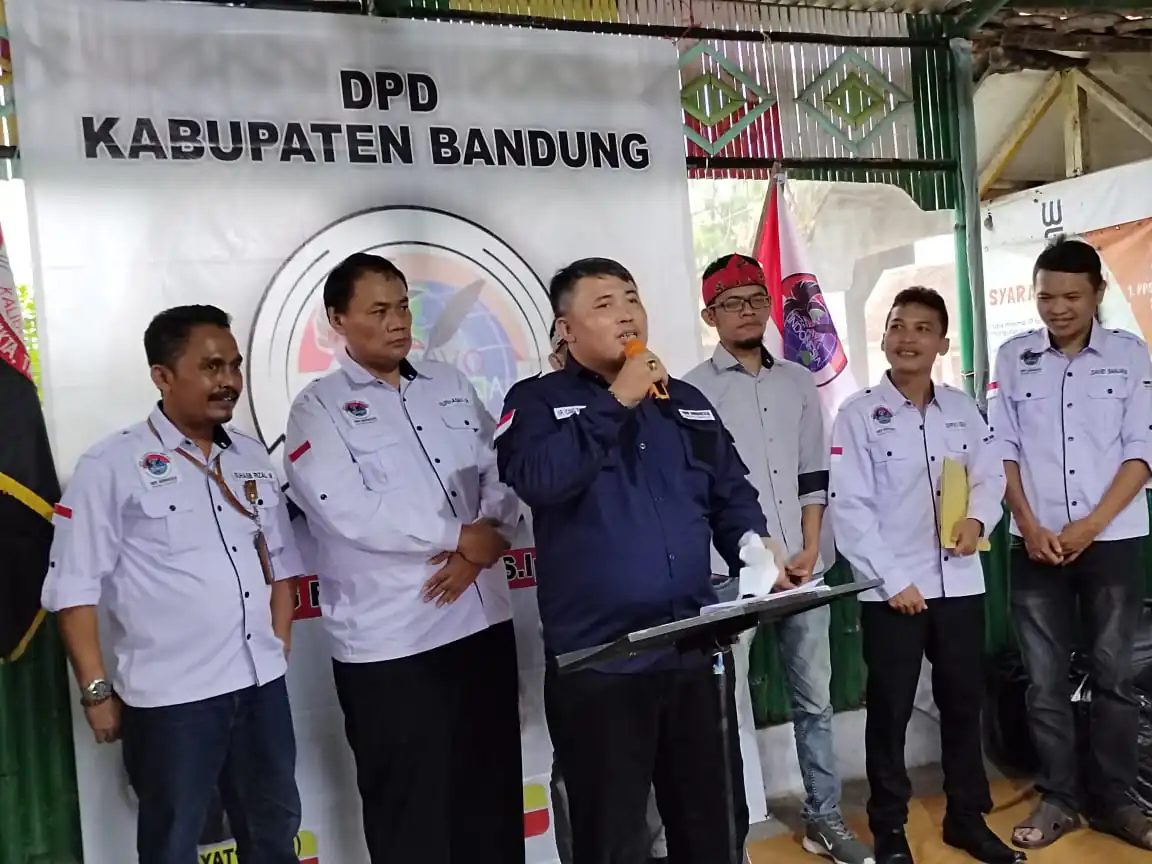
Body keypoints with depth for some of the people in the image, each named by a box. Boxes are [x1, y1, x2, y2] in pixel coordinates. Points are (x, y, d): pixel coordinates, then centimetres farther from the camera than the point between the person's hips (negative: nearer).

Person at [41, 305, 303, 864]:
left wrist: (279, 648, 10)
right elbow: (73, 587, -9)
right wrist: (96, 690, -9)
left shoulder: (252, 457, 8)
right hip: (169, 695, -5)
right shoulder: (112, 466, -9)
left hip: (262, 684, 5)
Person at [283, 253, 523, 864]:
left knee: (494, 798, 17)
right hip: (389, 643, -4)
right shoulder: (318, 408, -4)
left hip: (483, 621, 5)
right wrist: (461, 535, -12)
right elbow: (352, 515, -17)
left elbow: (500, 472, 5)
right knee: (411, 813, 10)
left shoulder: (451, 385, 11)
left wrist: (481, 548, -13)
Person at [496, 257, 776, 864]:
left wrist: (751, 547, -3)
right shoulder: (538, 402, -3)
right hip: (598, 660, -4)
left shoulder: (686, 402, 12)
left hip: (695, 648, 5)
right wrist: (617, 401, -18)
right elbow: (538, 478, -23)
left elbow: (732, 494, 17)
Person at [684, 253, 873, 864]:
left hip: (801, 568, 5)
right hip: (729, 574, -5)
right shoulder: (693, 391, -3)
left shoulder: (798, 382, 12)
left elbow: (813, 474, 13)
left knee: (814, 700, 14)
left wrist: (810, 550, 1)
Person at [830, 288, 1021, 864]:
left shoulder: (963, 409, 7)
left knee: (963, 703, 15)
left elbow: (990, 476, 12)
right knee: (890, 711, 6)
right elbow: (849, 508, -11)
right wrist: (893, 579, -15)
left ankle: (967, 818, 33)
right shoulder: (858, 414, -7)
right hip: (891, 589, -4)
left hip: (959, 583, 4)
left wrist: (978, 519, -11)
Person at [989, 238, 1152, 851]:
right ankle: (1058, 797, 18)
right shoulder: (1013, 358, 4)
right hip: (1036, 544, 1)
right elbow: (1003, 448, 3)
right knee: (1045, 679, 5)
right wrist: (1028, 525, -7)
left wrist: (1092, 524, -12)